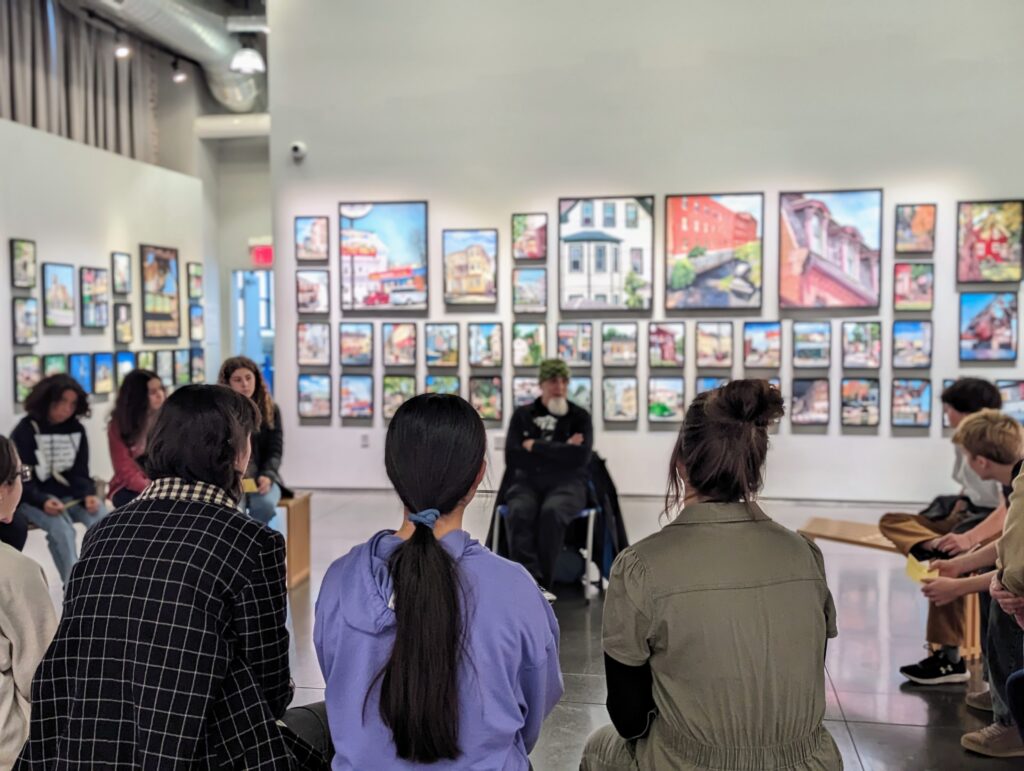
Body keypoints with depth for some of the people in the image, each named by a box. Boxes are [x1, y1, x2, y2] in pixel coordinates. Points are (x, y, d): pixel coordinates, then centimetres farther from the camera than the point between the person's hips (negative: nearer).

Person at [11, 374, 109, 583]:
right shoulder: (25, 431, -5)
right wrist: (43, 502, -28)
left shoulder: (76, 430, 7)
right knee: (62, 529, -34)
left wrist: (89, 495, -18)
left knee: (103, 520, -26)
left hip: (70, 495, 4)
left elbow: (80, 473, 5)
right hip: (34, 499, -4)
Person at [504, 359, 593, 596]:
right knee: (519, 512, -32)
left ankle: (541, 583, -24)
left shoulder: (579, 416, 9)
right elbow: (512, 458, -1)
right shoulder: (522, 415, 12)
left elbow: (581, 456, -8)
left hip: (567, 483, -1)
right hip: (527, 481, 1)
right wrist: (560, 452, -5)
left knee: (551, 512, -34)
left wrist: (536, 446, -6)